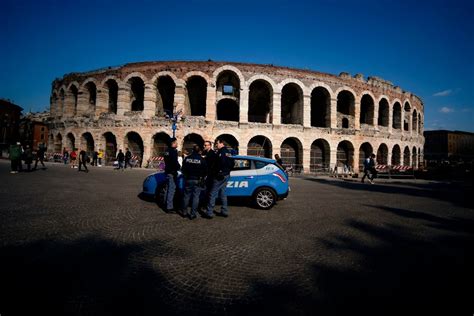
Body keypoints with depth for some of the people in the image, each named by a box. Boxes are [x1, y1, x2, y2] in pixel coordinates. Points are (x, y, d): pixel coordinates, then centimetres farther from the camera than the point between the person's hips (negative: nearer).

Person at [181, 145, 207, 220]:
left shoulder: (187, 158, 0)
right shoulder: (202, 160, -9)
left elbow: (183, 169, 6)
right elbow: (205, 171, -5)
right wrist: (202, 178, 12)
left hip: (188, 180, 3)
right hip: (198, 181, -3)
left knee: (186, 196, 15)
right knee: (196, 197, 3)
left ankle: (184, 212, 24)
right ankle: (193, 214, 3)